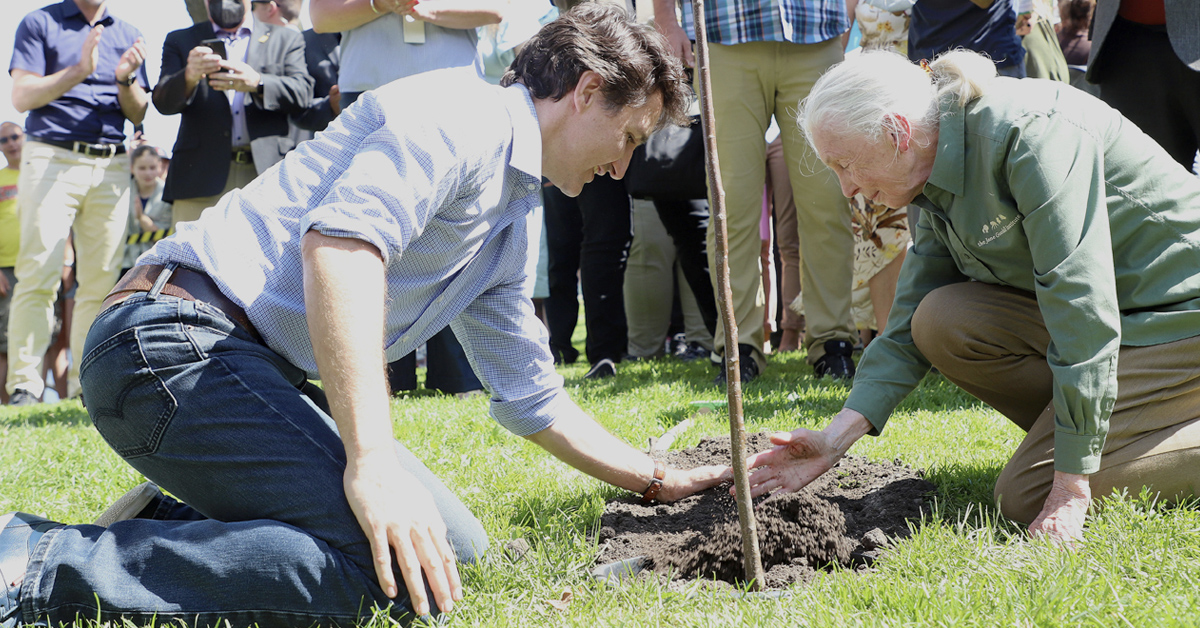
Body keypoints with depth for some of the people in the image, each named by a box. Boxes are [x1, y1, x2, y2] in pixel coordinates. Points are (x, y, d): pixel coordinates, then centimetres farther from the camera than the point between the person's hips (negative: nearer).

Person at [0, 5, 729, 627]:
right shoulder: (465, 115, -8)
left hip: (266, 374, 11)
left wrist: (659, 479, 31)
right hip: (179, 339, -11)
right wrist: (373, 457, -31)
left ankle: (169, 525, 5)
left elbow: (532, 398, 34)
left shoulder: (509, 223, 24)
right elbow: (341, 240, -25)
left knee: (455, 544, 8)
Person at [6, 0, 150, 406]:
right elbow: (22, 97, -2)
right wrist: (79, 71, -14)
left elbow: (138, 114, 14)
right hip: (52, 159, -3)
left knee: (102, 280, -3)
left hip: (111, 167, 4)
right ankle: (24, 384, -10)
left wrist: (125, 79, -7)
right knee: (39, 275, -10)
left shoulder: (127, 35, 18)